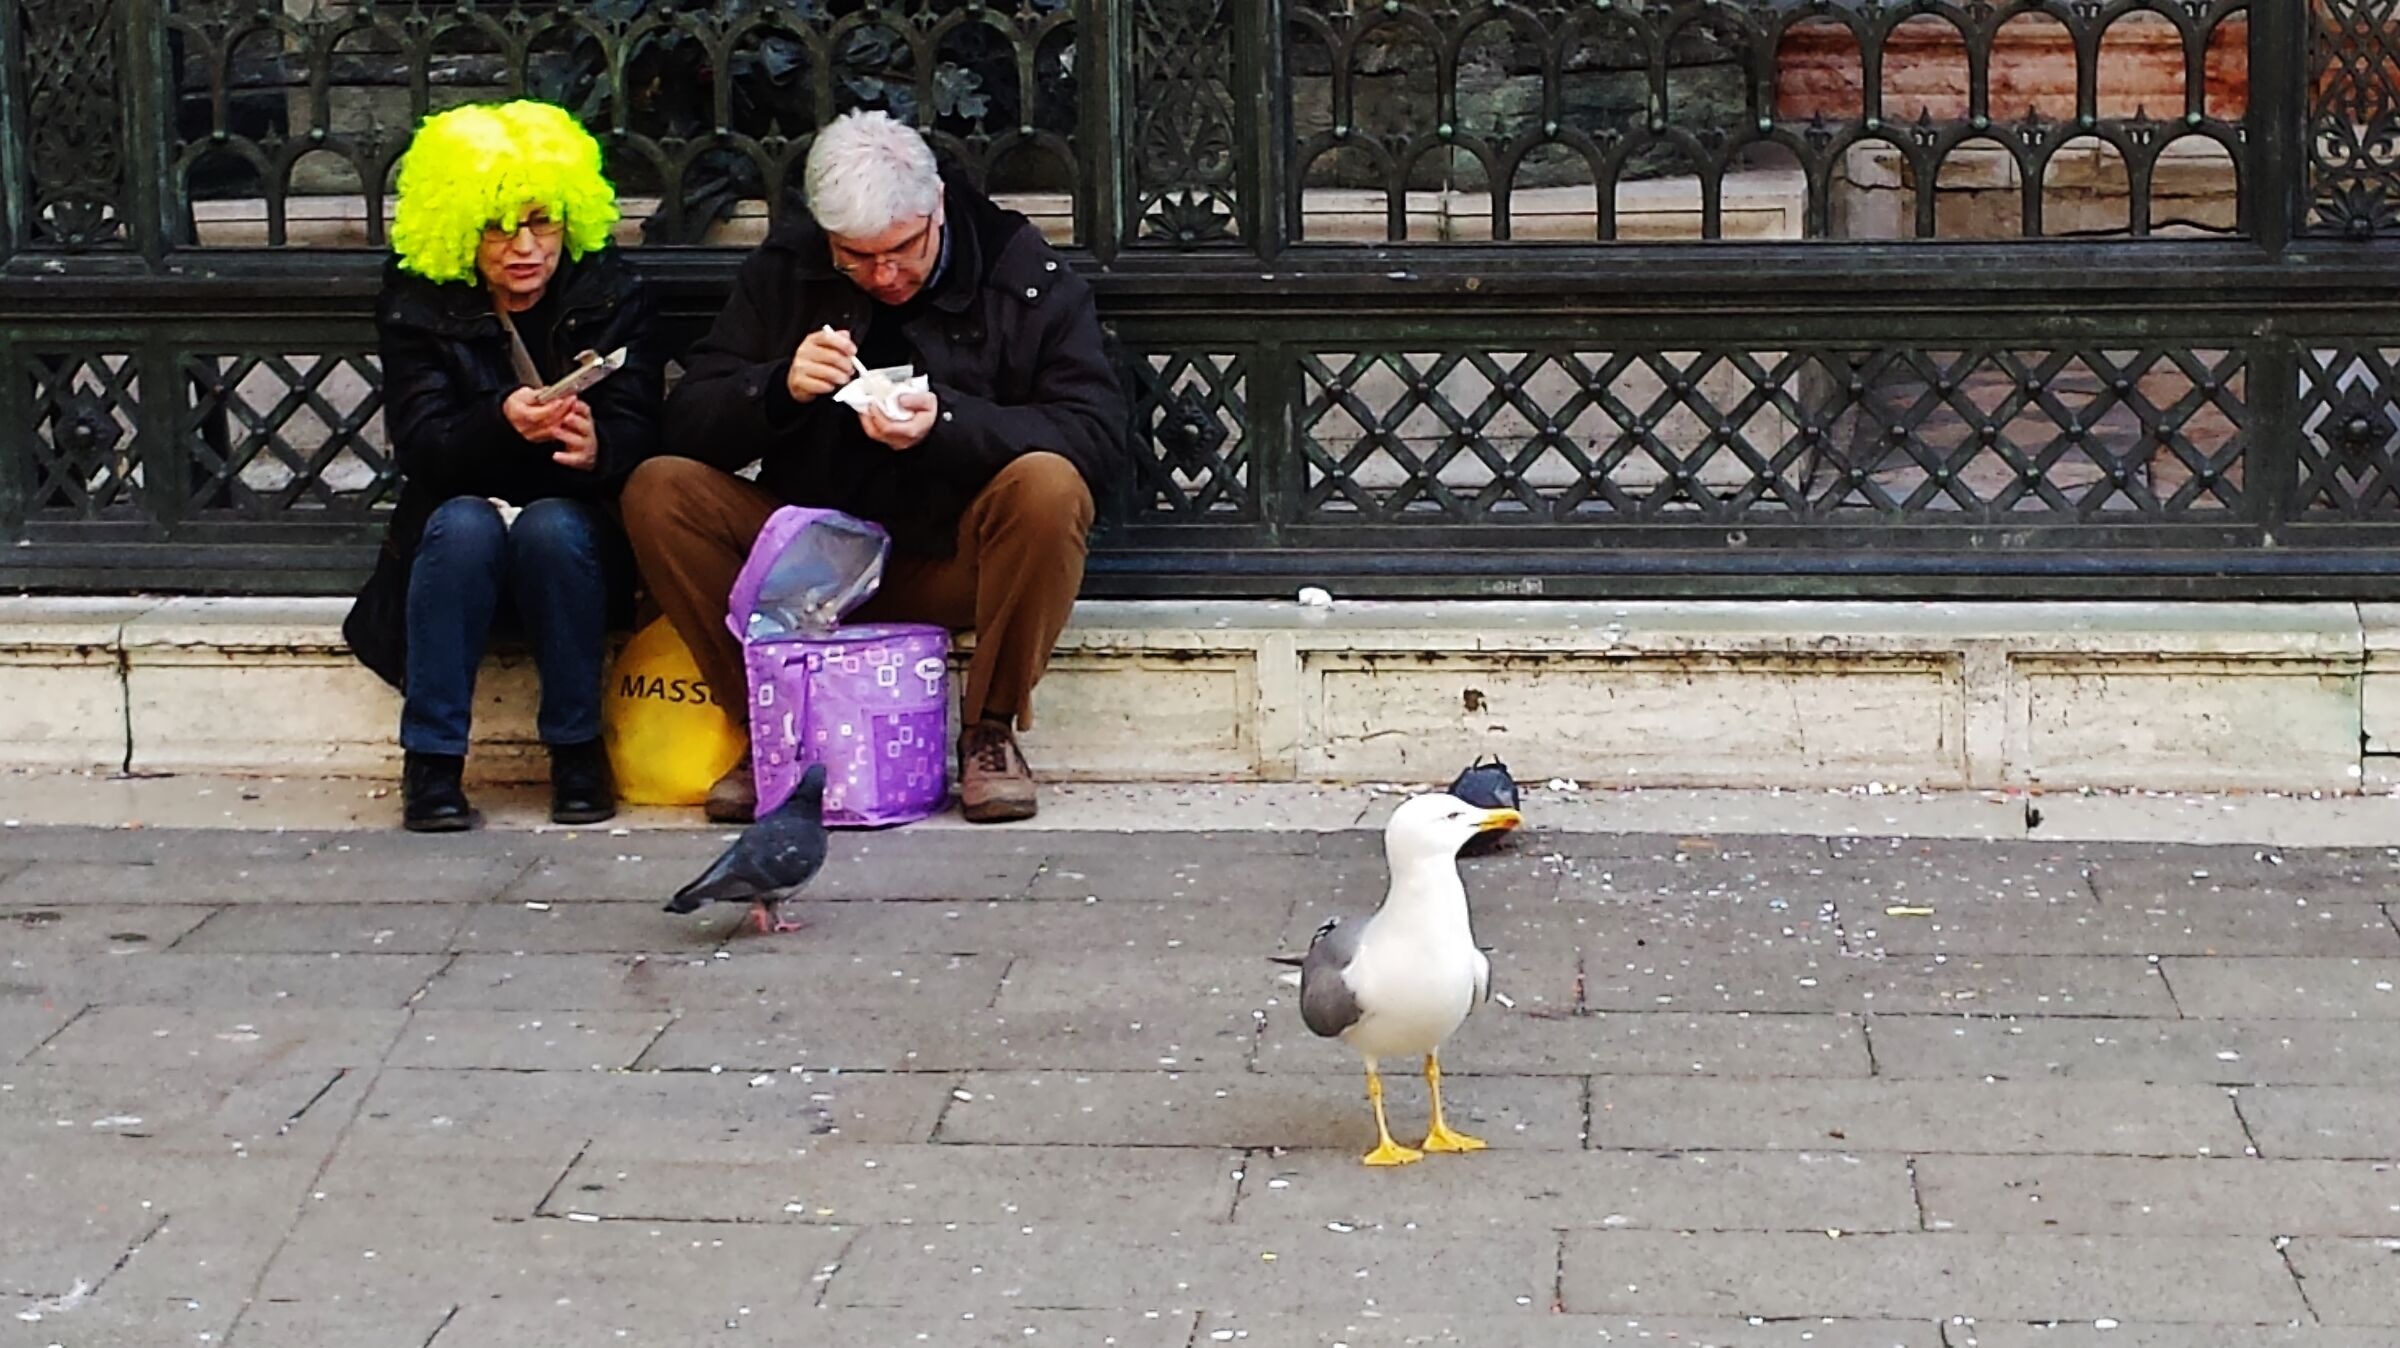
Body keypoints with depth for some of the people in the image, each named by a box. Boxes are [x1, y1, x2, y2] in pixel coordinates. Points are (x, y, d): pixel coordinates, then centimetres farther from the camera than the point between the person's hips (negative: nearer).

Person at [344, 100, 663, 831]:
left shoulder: (610, 292, 0)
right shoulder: (418, 303, -1)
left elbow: (637, 431, -11)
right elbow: (419, 447, -12)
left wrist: (597, 447, -36)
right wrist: (501, 423, -34)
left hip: (578, 531, 0)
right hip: (458, 548, 0)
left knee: (553, 526, -33)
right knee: (462, 524, -33)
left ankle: (577, 748, -20)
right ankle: (431, 760, -28)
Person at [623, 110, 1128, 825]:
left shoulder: (1024, 273, -7)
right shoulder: (785, 269, 1)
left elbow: (1100, 437, -16)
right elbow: (690, 422, -2)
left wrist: (947, 423, -30)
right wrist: (780, 389, -24)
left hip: (956, 559, -2)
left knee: (1048, 486, -33)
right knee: (657, 490, -19)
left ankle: (990, 730, -14)